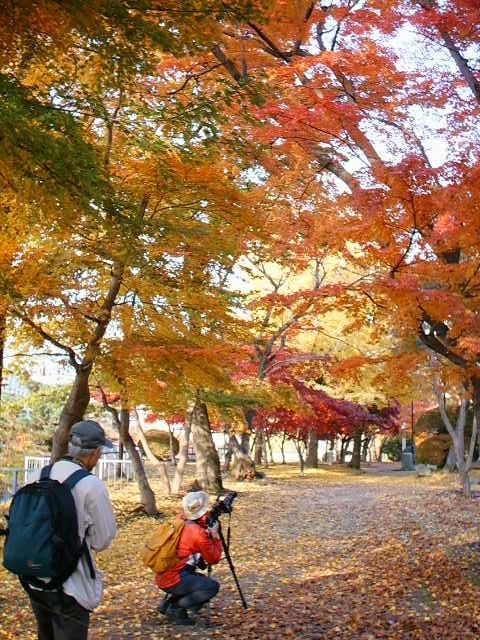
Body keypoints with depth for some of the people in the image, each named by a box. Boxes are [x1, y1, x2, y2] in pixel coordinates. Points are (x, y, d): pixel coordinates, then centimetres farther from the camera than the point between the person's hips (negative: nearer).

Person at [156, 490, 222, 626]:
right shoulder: (198, 533, -17)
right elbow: (214, 558, -6)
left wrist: (208, 534, 8)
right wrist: (215, 535, 2)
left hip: (162, 577, 9)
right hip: (172, 580, -9)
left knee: (202, 581, 25)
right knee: (212, 587, -6)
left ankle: (168, 601, 15)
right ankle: (175, 609, -5)